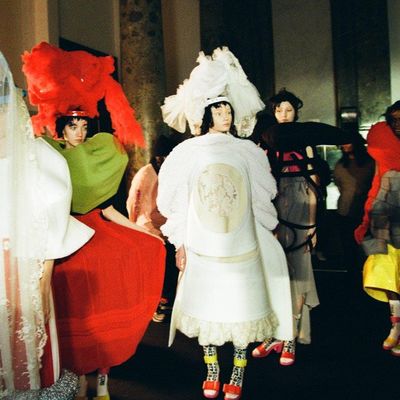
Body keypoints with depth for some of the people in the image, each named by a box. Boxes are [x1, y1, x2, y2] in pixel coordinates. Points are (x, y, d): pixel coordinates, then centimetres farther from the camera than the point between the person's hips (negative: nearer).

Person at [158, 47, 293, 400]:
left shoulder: (248, 152, 4)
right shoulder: (188, 152, 2)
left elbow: (261, 201, 9)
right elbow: (176, 202, 4)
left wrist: (263, 241, 9)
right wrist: (180, 244, 2)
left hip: (241, 247, 1)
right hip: (202, 247, 0)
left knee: (240, 306, 4)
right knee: (205, 307, 6)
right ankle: (212, 370, 23)